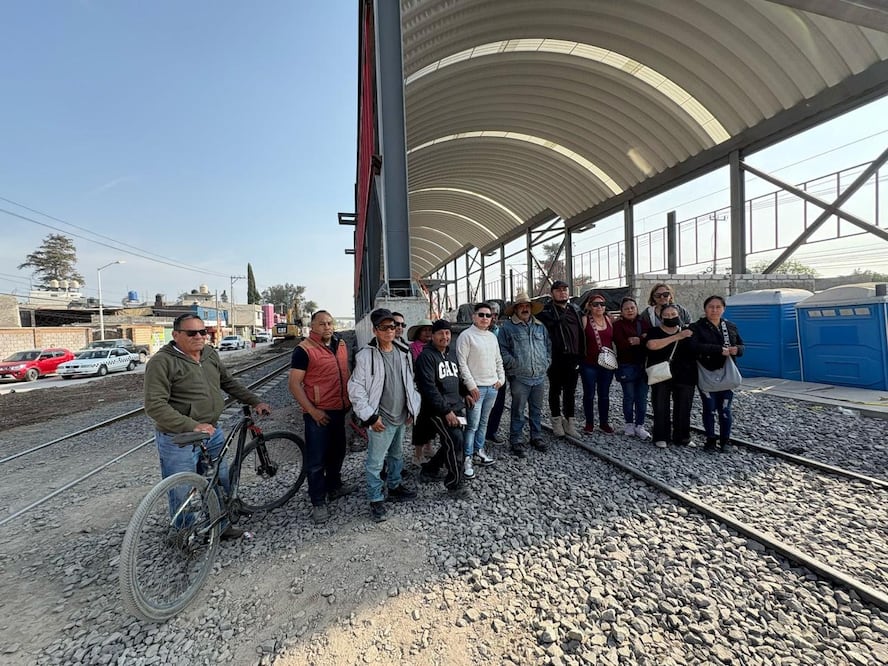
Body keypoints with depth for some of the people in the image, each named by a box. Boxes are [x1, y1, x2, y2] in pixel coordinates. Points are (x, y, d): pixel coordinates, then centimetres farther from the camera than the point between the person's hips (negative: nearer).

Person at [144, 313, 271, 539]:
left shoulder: (210, 354, 6)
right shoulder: (162, 362, -14)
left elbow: (230, 383, 17)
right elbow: (155, 406, -20)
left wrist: (255, 402, 12)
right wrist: (192, 426, -27)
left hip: (213, 433, 7)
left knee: (221, 484, 18)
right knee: (183, 494, 8)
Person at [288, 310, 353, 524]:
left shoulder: (341, 344, 6)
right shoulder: (304, 350, -14)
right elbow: (294, 384, -15)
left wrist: (349, 399, 13)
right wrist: (312, 411, -19)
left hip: (339, 409, 7)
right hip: (319, 413, -7)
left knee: (337, 451, 21)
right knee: (316, 459, 4)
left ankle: (334, 487, 41)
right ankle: (318, 502, 18)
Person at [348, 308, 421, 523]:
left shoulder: (403, 352, 3)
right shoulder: (366, 355, -15)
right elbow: (356, 389, -15)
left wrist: (413, 407, 10)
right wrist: (370, 416, -16)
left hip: (401, 417, 6)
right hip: (381, 419, -6)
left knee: (397, 455, 23)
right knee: (375, 462, 3)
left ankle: (394, 487, 43)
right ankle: (376, 500, 21)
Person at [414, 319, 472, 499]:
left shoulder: (452, 354, 14)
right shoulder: (426, 356, -12)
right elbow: (429, 387, -19)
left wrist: (466, 393, 10)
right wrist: (446, 411, -21)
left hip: (456, 408, 8)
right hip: (438, 410, -8)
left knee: (451, 444, 12)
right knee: (455, 441, -14)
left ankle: (429, 470, 34)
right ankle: (455, 485, 5)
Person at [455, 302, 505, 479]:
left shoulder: (492, 337, 13)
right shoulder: (466, 336, -9)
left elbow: (498, 360, 21)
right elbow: (462, 363, -13)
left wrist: (501, 378, 9)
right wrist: (471, 385, -16)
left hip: (493, 386, 7)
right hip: (476, 387, -7)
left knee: (483, 421, 15)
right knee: (473, 424, -5)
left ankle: (479, 450, 29)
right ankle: (467, 459, 4)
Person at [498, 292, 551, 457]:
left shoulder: (540, 326, 14)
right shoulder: (507, 327, -3)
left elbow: (548, 346, 19)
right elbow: (503, 350, -8)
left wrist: (546, 363, 8)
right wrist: (515, 365, -13)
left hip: (540, 377, 5)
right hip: (519, 377, -5)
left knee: (537, 410, 16)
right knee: (518, 412, 1)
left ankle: (536, 437, 31)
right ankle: (516, 442, 13)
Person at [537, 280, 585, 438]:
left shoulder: (575, 309, 12)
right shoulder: (547, 310, -4)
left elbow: (581, 333, 16)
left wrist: (581, 355, 9)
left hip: (573, 358, 5)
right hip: (556, 358, -4)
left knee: (570, 391, 12)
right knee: (555, 390, 9)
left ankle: (570, 422, 22)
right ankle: (557, 421, 21)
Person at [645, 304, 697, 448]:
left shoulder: (688, 332, 13)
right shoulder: (655, 332, 2)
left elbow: (697, 352, 21)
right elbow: (652, 345, -19)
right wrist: (677, 337, -17)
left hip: (684, 377, 3)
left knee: (683, 408, 7)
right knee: (661, 408, 0)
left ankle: (682, 437, 21)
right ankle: (661, 438, 11)